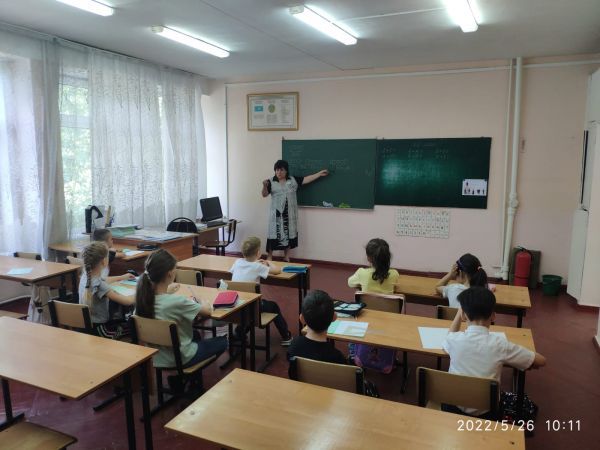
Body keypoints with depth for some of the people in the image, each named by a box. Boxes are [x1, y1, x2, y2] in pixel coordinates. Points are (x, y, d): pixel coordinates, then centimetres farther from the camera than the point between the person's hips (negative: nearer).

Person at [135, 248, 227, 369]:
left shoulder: (143, 296, -15)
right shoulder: (177, 301, -32)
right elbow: (208, 310, -18)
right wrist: (202, 301, 3)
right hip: (179, 358, -7)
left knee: (195, 335, 34)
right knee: (222, 341, 17)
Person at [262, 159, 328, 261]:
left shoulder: (293, 180, 4)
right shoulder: (271, 182, -3)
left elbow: (306, 179, 5)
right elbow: (264, 194, -10)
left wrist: (320, 173, 2)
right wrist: (265, 186, -29)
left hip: (289, 213, 2)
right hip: (276, 213, -2)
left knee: (288, 234, 8)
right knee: (274, 234, 0)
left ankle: (286, 257, 19)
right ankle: (269, 257, 10)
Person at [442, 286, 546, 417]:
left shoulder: (454, 340, -14)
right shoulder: (499, 344, -18)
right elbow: (541, 361, -3)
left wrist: (461, 310, 13)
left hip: (453, 409, 1)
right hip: (486, 413, 0)